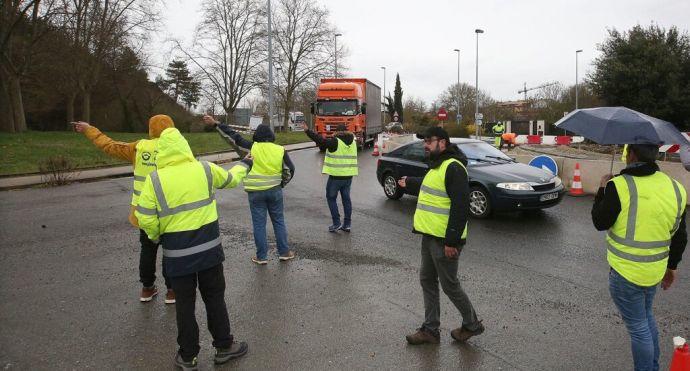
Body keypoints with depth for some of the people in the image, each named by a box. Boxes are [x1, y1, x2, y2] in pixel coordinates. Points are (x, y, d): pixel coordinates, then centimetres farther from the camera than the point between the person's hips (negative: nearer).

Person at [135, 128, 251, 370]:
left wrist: (157, 236, 11)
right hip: (209, 248, 1)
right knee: (215, 298, 16)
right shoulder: (205, 169, -6)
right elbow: (230, 179, 14)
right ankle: (224, 347, 29)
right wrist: (244, 165, 35)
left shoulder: (155, 180, -11)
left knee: (185, 303, 13)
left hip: (177, 254, -1)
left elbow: (146, 221, -11)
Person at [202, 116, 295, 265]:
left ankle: (261, 256, 14)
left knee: (259, 223, 7)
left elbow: (234, 136, -2)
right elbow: (290, 169, 1)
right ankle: (284, 252, 21)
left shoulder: (253, 147, -8)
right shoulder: (280, 150, -4)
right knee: (279, 221, 15)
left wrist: (215, 123, 5)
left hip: (256, 191, -1)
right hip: (275, 191, 2)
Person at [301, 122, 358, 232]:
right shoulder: (352, 142, 7)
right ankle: (347, 224, 16)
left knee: (331, 198, 8)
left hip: (336, 176, -6)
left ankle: (336, 223, 4)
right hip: (348, 176, 6)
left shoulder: (335, 142, -12)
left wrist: (307, 131, -18)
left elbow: (321, 140, -19)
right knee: (346, 199, 13)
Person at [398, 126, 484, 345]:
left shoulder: (453, 167, -19)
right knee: (427, 282, 14)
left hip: (444, 240, -10)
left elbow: (460, 207, -25)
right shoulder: (437, 166, 13)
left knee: (449, 285, 3)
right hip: (430, 236, 10)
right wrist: (409, 183, 49)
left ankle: (472, 325, 25)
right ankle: (430, 330, 25)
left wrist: (451, 241, -26)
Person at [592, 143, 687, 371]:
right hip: (655, 271, 7)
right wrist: (671, 266, 20)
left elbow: (600, 223, -11)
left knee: (638, 327, 7)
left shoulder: (619, 186, -22)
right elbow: (679, 237, 8)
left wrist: (602, 190, 1)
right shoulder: (675, 188, 0)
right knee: (646, 317, 26)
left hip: (626, 273, -7)